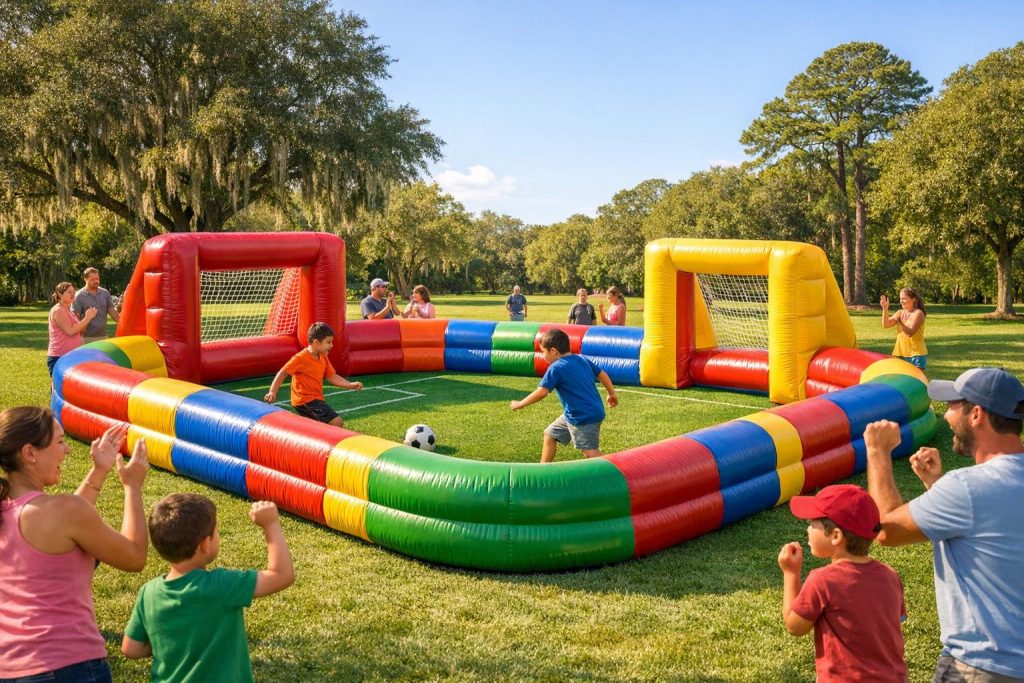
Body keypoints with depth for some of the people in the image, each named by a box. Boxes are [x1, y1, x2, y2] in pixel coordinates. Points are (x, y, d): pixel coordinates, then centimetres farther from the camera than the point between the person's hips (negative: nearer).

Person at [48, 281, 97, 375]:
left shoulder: (68, 310, 16)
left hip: (70, 356, 10)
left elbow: (79, 331, 18)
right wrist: (87, 318, -16)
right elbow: (70, 331, -21)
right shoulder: (58, 310, -12)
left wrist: (87, 317, 5)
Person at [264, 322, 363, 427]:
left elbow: (332, 377, 8)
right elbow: (282, 373, -16)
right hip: (305, 400, -9)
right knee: (337, 422, -20)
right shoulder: (300, 358, -18)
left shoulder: (323, 358, 6)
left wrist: (351, 385, -4)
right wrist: (272, 392, -25)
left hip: (316, 399, 9)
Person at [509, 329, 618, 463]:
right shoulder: (583, 360, 7)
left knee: (590, 452, -10)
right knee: (550, 434, 20)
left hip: (584, 417, -10)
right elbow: (602, 374, 15)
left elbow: (541, 392, -20)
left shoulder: (556, 368, -15)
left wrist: (520, 404, -8)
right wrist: (612, 393, 29)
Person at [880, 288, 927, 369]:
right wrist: (885, 309, -15)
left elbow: (910, 332, -19)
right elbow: (886, 325, -4)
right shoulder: (900, 313, 8)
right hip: (901, 354, 6)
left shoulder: (918, 313, -8)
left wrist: (900, 322, -28)